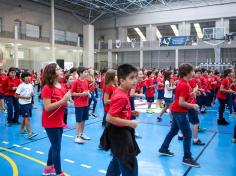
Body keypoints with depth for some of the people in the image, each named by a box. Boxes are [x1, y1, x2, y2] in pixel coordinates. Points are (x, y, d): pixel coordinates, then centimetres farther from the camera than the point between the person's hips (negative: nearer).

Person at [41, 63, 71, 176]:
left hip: (59, 121, 8)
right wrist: (63, 100, -28)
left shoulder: (61, 86, 5)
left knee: (55, 145, 19)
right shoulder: (47, 88, -18)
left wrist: (67, 100, -8)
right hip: (50, 123, -8)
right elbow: (47, 107, -24)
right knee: (57, 147, -1)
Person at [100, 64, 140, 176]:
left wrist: (130, 113, 4)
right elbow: (109, 118, -29)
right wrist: (130, 123, -25)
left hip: (120, 132, 10)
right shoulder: (121, 97, -26)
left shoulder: (119, 92, 3)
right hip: (119, 134, -10)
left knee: (118, 161, 26)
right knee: (130, 166, 1)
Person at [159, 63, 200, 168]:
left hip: (176, 111, 10)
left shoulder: (182, 83, 8)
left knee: (173, 131, 21)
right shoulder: (184, 85, -21)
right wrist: (193, 106, -14)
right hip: (180, 112, -10)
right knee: (188, 134, -2)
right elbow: (181, 103, -24)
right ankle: (187, 158, 7)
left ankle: (164, 149, 33)